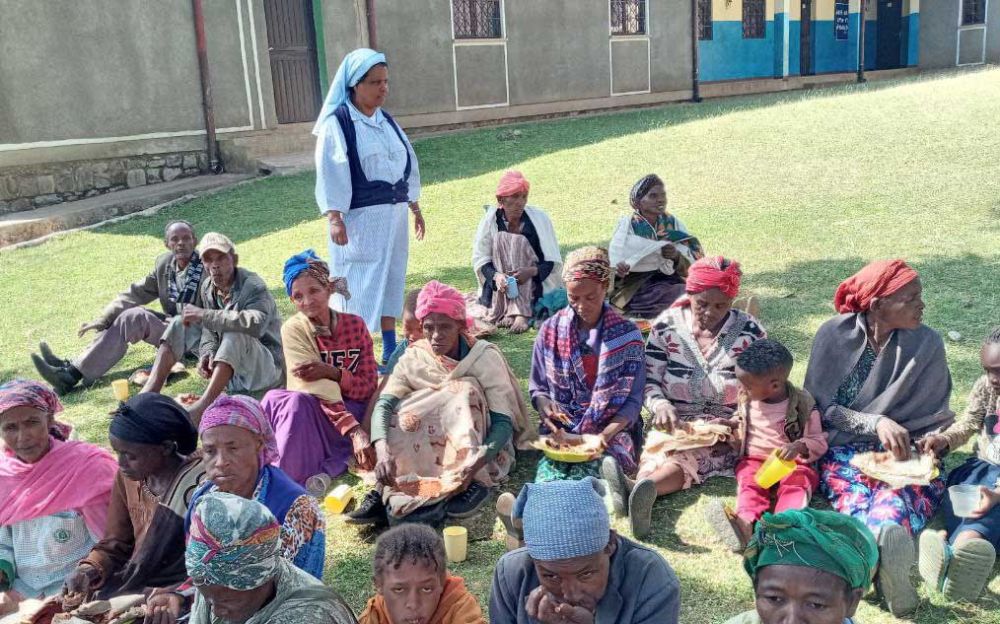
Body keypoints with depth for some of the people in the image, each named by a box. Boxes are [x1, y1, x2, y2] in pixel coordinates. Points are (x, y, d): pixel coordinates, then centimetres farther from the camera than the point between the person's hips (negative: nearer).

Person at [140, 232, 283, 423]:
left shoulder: (253, 286, -19)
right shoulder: (208, 287, 3)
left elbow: (255, 323, -40)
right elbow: (210, 330, 5)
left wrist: (205, 315, -33)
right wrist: (207, 353, -18)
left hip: (267, 366, -7)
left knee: (234, 335, -37)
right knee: (180, 324, 1)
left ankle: (204, 403, -44)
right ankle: (150, 391, -12)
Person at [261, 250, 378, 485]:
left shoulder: (355, 324, 1)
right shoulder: (294, 329, -7)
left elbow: (369, 387, -2)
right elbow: (319, 390, -19)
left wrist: (332, 372, -22)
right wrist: (354, 432, -31)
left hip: (352, 411, 0)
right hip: (312, 411, 0)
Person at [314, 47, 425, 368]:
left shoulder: (386, 120, 11)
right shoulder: (336, 122, -9)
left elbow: (408, 162, 17)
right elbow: (330, 173, -13)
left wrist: (415, 208, 17)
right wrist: (334, 218, -19)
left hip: (393, 214, 7)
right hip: (359, 218, -7)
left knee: (391, 280, 13)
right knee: (360, 287, -4)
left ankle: (390, 349, 23)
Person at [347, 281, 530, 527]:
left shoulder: (485, 358, -16)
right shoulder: (414, 357, -8)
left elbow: (504, 421, -22)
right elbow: (384, 404, -21)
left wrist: (477, 462, -42)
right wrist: (383, 451, -42)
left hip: (476, 448, -2)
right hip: (426, 449, 3)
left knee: (465, 389, -26)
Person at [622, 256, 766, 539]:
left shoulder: (750, 332, 0)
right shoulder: (666, 326, 2)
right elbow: (650, 381, 3)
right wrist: (661, 405, -19)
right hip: (675, 425, 2)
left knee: (682, 459, -36)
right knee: (657, 452, -36)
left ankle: (637, 487, -61)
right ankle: (641, 493, -62)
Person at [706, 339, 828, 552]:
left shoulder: (802, 404, -7)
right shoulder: (746, 399, 7)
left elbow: (818, 442, -5)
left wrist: (798, 447, -26)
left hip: (792, 463, -2)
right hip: (753, 460, 3)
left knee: (795, 484, -32)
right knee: (750, 482, -28)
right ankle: (745, 523, -57)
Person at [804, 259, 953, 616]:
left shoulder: (927, 343, -1)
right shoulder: (836, 335, -5)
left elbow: (935, 417, 8)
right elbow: (819, 406, -4)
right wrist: (876, 422, -18)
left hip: (905, 450, 1)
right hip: (845, 447, 0)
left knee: (896, 497, -36)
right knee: (858, 497, -36)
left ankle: (880, 559, -70)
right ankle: (886, 558, -69)